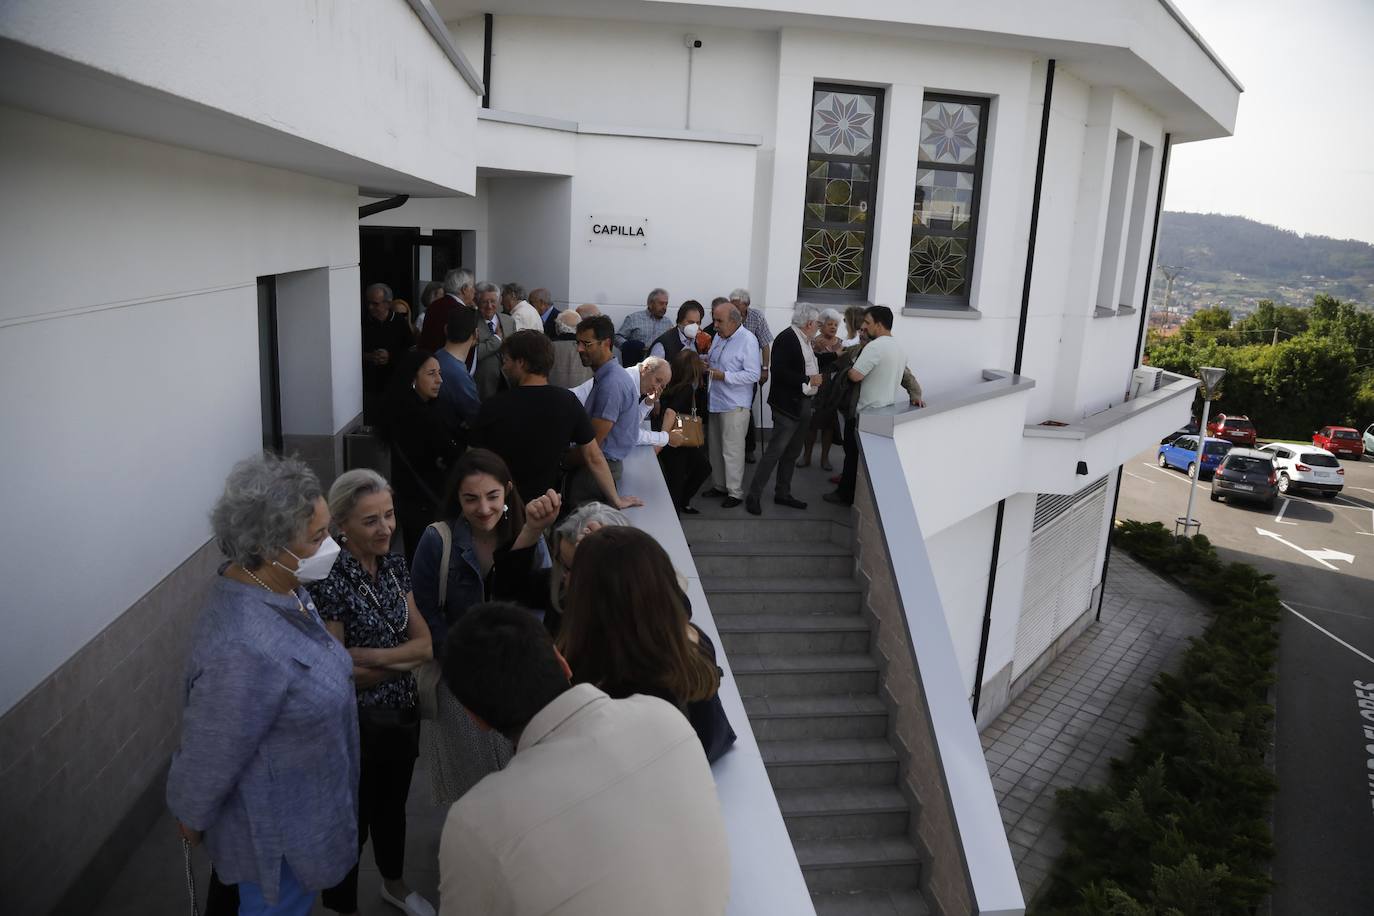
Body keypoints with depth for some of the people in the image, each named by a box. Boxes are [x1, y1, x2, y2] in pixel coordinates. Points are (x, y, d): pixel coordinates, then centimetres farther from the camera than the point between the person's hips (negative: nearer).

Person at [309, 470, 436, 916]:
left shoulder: (394, 564, -4)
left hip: (403, 712, 6)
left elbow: (425, 642, -6)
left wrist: (371, 656, -20)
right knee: (353, 817, 14)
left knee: (393, 805, 27)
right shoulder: (328, 581, -24)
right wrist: (406, 658, -14)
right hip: (356, 722, -6)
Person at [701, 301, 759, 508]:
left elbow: (753, 375, -20)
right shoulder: (719, 336, 9)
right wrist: (706, 363, 0)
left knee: (732, 450, -2)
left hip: (735, 405, -8)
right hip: (716, 401, 8)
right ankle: (720, 485, 29)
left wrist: (723, 376, -22)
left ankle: (735, 492, 9)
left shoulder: (747, 340, -16)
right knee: (716, 448, 16)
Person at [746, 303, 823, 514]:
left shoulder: (805, 341, 13)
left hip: (804, 404, 9)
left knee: (792, 453, 15)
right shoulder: (786, 339, -16)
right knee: (774, 452, -7)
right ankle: (753, 496, 0)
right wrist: (807, 380, -21)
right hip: (788, 405, -9)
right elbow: (780, 372, -23)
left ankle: (782, 493, 25)